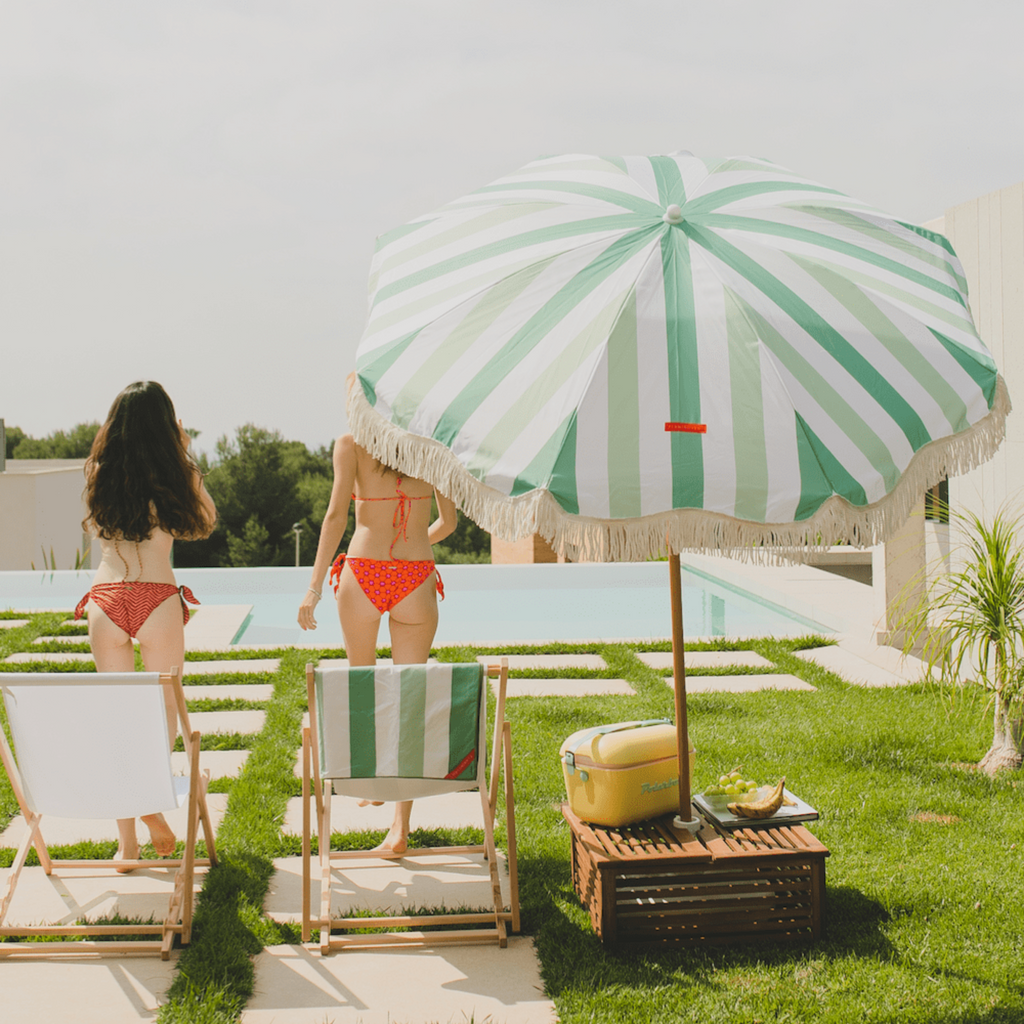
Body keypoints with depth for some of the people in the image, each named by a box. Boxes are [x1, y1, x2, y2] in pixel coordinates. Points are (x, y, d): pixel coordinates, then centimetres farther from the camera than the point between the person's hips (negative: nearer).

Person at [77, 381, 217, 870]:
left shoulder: (98, 473, 3)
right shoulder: (175, 473, -3)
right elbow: (205, 523, 13)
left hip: (105, 600, 2)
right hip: (158, 600, -2)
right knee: (165, 711, 13)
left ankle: (126, 840, 9)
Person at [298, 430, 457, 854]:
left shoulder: (352, 443, 0)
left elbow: (336, 514, -9)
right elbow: (448, 520, 12)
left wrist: (314, 587, -9)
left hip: (363, 574, -1)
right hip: (416, 579, 1)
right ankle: (400, 826, -3)